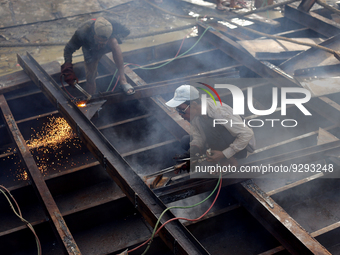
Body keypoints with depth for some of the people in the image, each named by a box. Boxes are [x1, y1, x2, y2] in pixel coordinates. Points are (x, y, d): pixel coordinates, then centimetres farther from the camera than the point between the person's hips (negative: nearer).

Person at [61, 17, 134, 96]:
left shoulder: (113, 25, -37)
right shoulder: (82, 33, -40)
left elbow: (126, 31, -14)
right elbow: (68, 49, -27)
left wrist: (115, 38, -33)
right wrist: (68, 69, -38)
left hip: (107, 47, 0)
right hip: (91, 52, 0)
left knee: (113, 42, -35)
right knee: (90, 80, -13)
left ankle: (122, 79, -32)